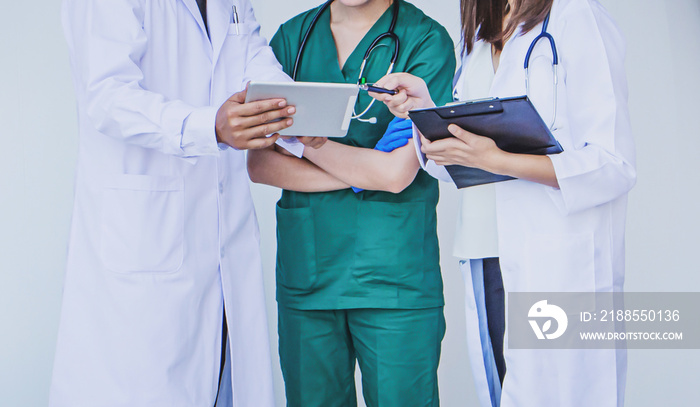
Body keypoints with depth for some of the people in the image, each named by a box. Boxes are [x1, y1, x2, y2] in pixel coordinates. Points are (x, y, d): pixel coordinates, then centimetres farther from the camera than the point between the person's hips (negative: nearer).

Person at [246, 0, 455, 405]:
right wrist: (362, 172, -9)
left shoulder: (427, 40, -3)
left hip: (394, 276, -3)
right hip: (305, 271, 4)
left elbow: (397, 173, -12)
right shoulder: (292, 37, 9)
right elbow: (260, 163, 1)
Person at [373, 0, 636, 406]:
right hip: (485, 260, 7)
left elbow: (614, 167, -13)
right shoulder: (480, 37, 16)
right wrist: (426, 109, -1)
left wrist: (493, 159, -20)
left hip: (560, 265, -6)